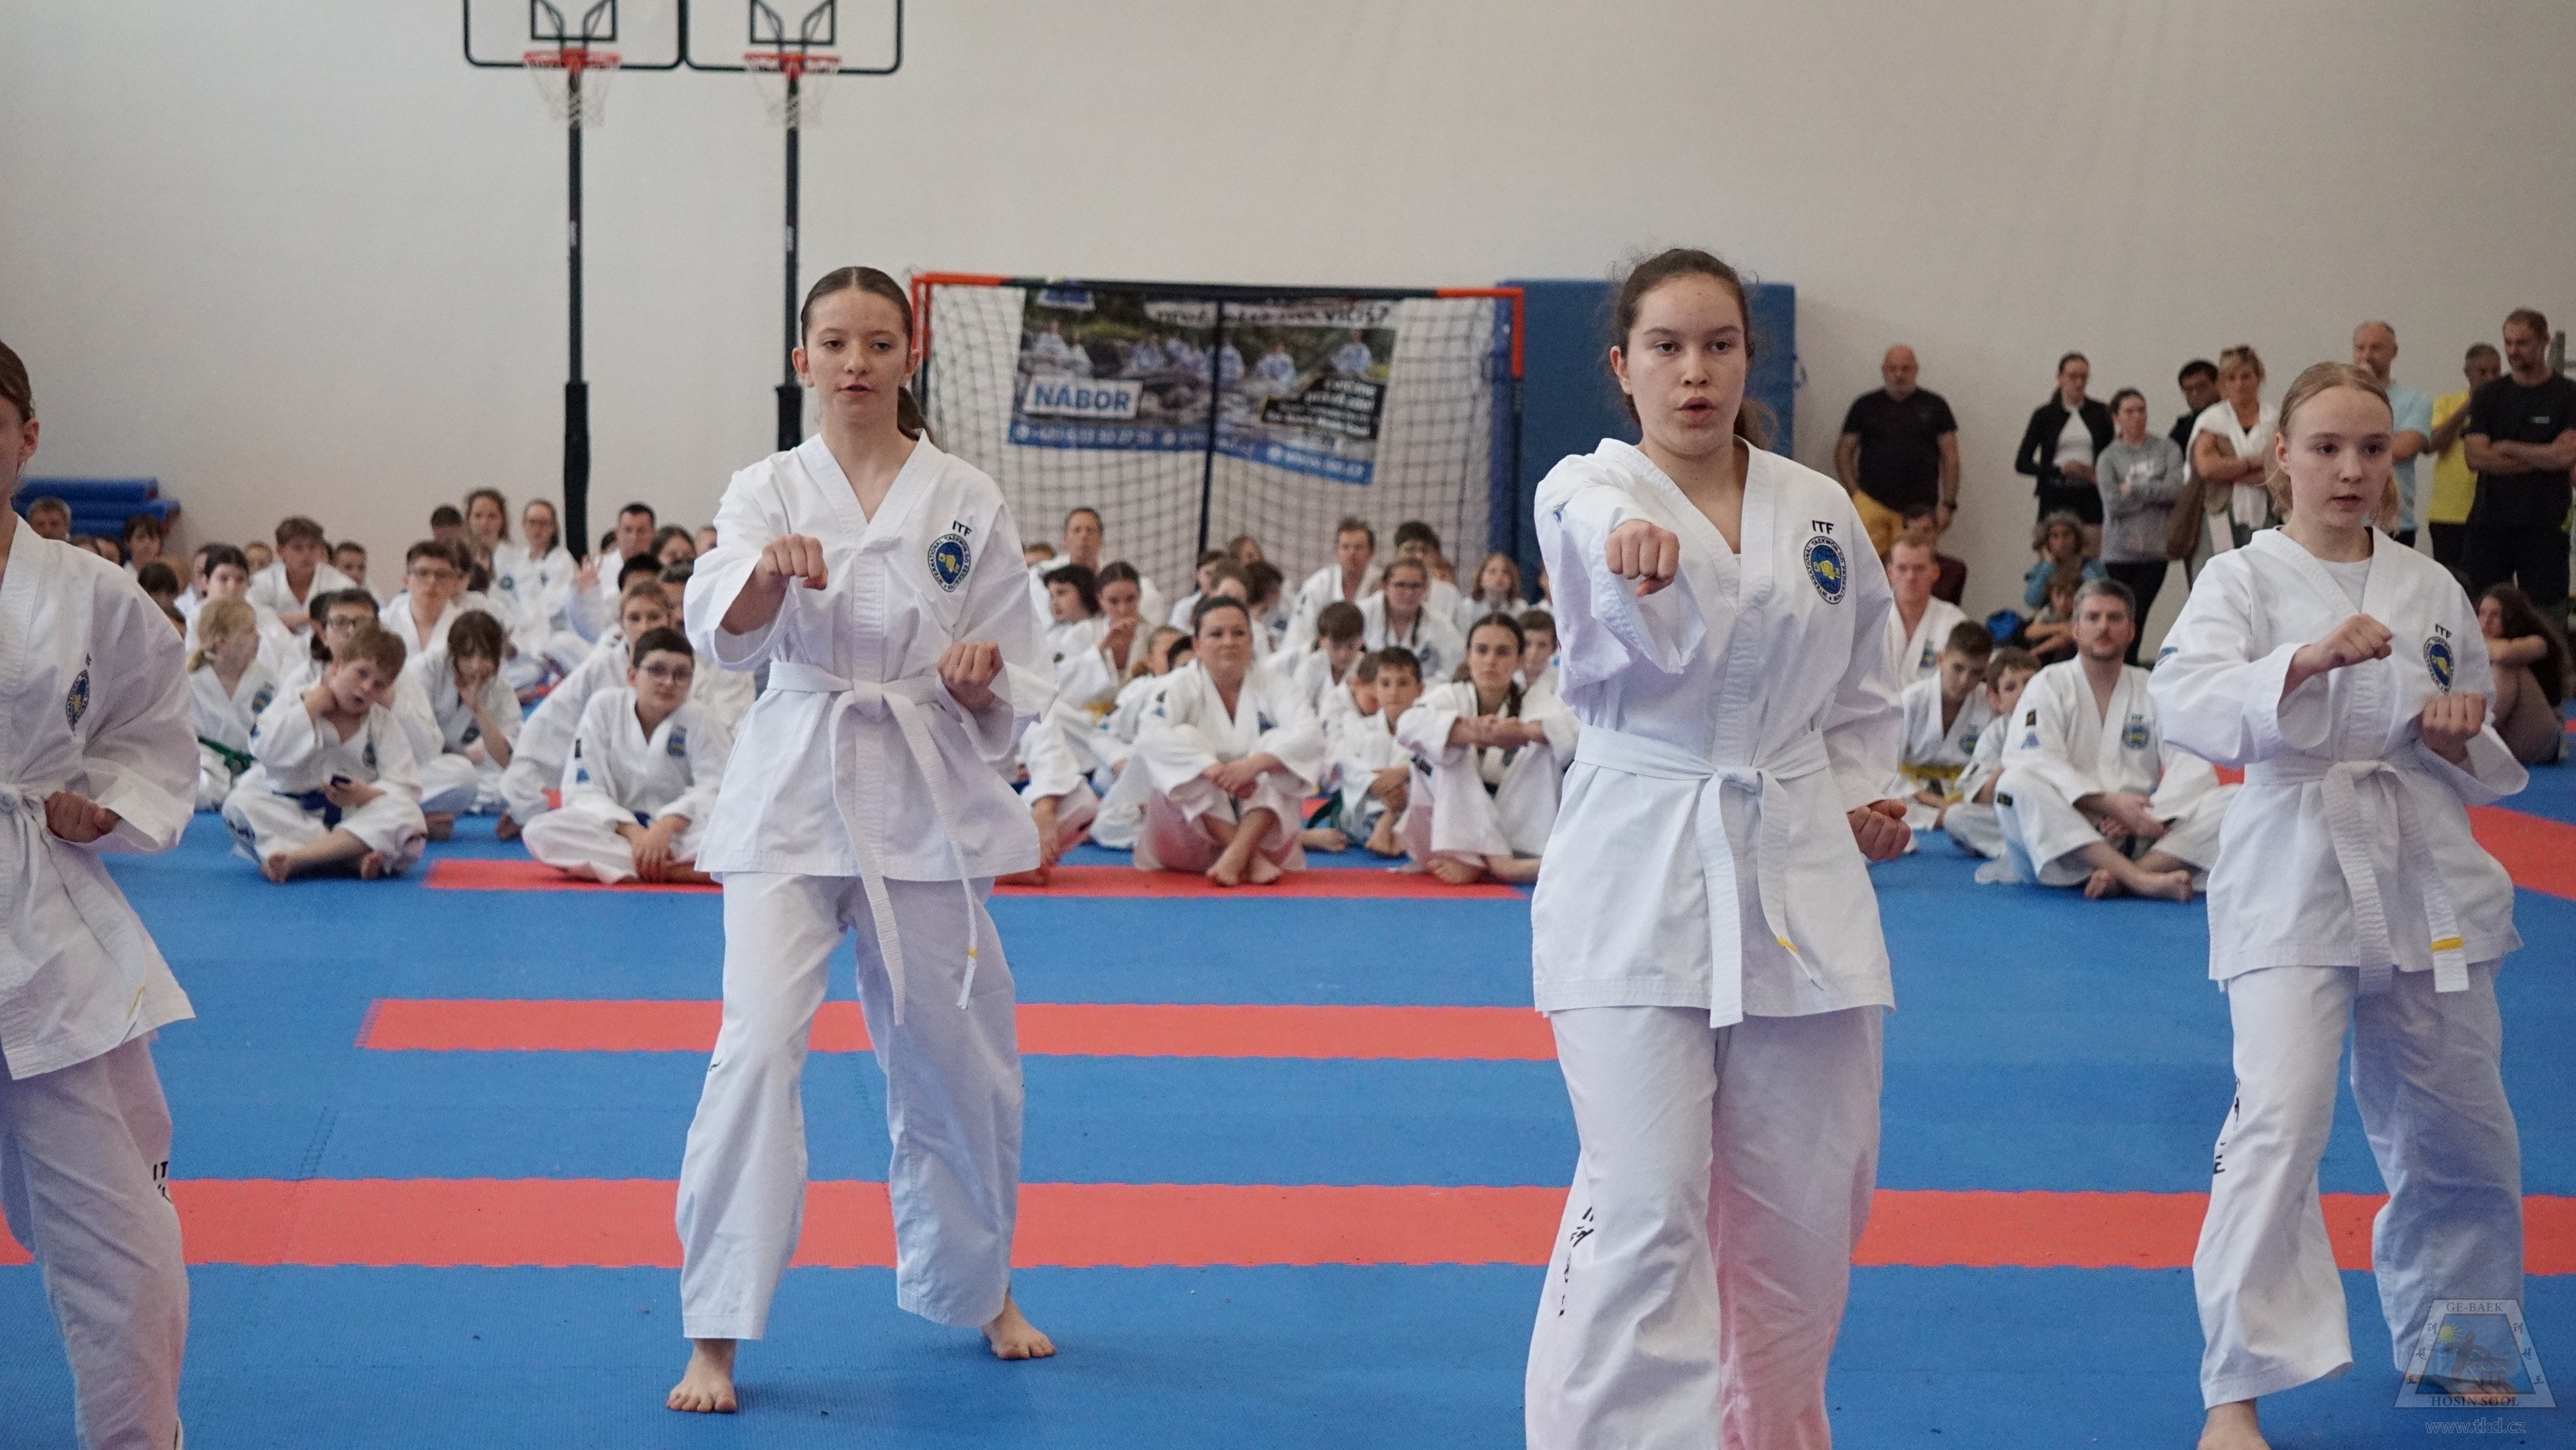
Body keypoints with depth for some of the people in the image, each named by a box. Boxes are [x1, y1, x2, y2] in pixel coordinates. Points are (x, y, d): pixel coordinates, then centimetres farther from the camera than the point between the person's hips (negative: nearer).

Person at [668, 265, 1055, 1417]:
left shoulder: (966, 501, 4)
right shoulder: (767, 492, 2)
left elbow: (1022, 683, 7)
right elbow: (721, 634, -16)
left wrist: (984, 683, -16)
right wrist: (768, 573, -37)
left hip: (929, 798, 2)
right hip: (793, 797, -1)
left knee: (957, 1059, 11)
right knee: (758, 1044, -14)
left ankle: (976, 1287, 36)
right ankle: (715, 1333, -5)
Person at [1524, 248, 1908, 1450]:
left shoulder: (1821, 512, 8)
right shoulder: (1587, 493, -6)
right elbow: (1660, 640, -29)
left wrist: (1863, 797, 4)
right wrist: (1644, 562, -52)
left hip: (1801, 882, 4)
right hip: (1637, 883, -4)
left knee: (1801, 1212, 11)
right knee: (1644, 1214, -12)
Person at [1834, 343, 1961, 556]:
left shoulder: (1934, 406, 10)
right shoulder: (1865, 406, 11)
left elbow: (1950, 457, 9)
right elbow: (1843, 452, 13)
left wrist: (1948, 504, 1)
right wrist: (1854, 494, 2)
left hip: (1919, 508, 0)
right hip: (1872, 504, 0)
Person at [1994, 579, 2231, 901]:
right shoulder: (2048, 685, 6)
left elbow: (2193, 767, 3)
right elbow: (2036, 762, -11)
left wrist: (2147, 815, -16)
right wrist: (2109, 803, -24)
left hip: (2137, 838, 3)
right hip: (2065, 844, -3)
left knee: (2234, 800, -17)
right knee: (2016, 786, -33)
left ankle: (2118, 878, -35)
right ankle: (2141, 879, -42)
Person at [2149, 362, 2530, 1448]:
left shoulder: (2430, 590, 10)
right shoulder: (2243, 579, -2)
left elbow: (2492, 765, 17)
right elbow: (2185, 705, -20)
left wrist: (2459, 739, -6)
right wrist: (2309, 660, -33)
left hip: (2427, 879, 5)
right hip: (2295, 871, -4)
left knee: (2459, 1134, 14)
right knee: (2280, 1119, -18)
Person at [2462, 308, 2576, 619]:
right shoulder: (2488, 396, 9)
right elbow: (2476, 456, -4)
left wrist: (2507, 448, -3)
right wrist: (2543, 459, -7)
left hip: (2544, 524, -2)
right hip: (2489, 522, 2)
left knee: (2546, 611, -3)